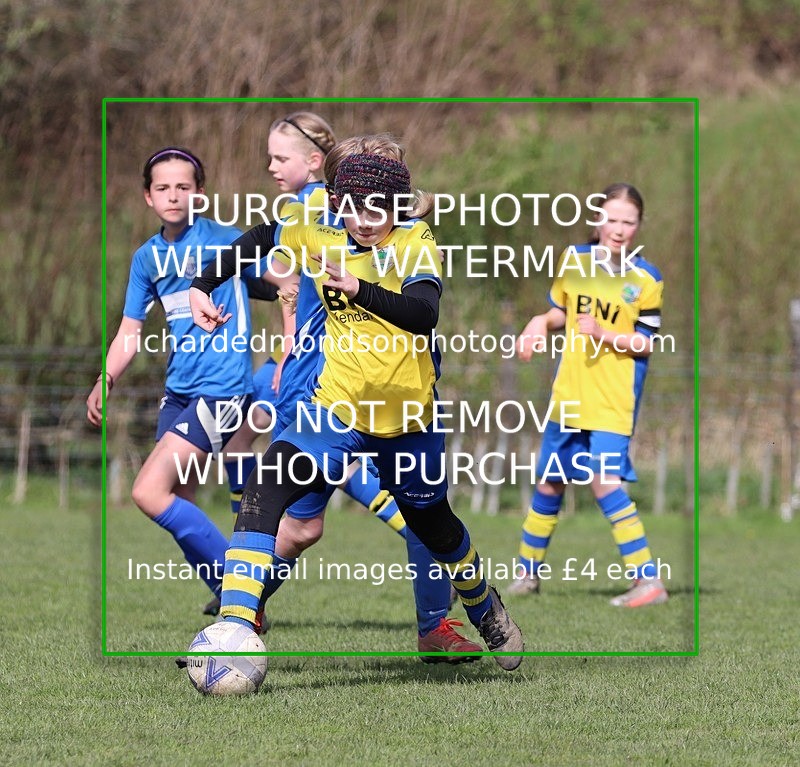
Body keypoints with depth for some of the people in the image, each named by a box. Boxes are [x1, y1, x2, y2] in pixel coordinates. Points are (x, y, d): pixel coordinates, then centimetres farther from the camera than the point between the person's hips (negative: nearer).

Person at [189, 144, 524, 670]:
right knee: (265, 491, -23)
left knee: (433, 525, 18)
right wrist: (203, 286, 1)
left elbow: (424, 315, -32)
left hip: (408, 415, -2)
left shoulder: (416, 242, -15)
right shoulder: (321, 237, -5)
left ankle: (486, 609, 50)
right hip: (338, 406, 2)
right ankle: (235, 625, -28)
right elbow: (260, 237, 14)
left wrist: (359, 289, -49)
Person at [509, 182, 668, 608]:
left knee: (604, 481, -19)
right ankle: (528, 573, 31)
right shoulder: (573, 259, 4)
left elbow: (646, 344, -8)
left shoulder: (646, 280, -9)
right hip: (569, 393, 5)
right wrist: (542, 322, -2)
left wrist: (604, 333, -23)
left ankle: (649, 580, -16)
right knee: (549, 482, 15)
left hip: (614, 400, -5)